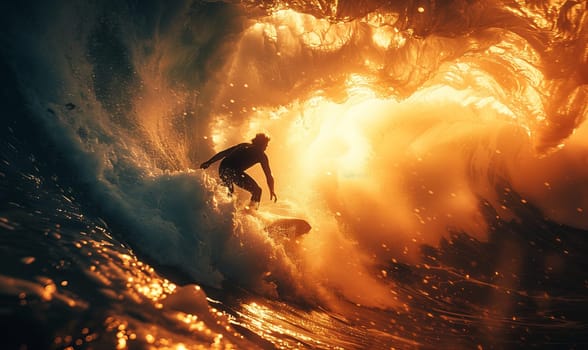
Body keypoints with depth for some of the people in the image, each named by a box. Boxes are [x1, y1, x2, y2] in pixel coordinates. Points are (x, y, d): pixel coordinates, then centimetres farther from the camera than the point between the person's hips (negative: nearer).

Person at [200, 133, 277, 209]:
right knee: (257, 190, 6)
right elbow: (269, 175, 13)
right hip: (234, 171, -7)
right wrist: (272, 191, 21)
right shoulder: (261, 154, 13)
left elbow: (223, 153, 24)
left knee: (229, 191, 32)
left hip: (223, 168, 7)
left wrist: (208, 162, 25)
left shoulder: (244, 145, 28)